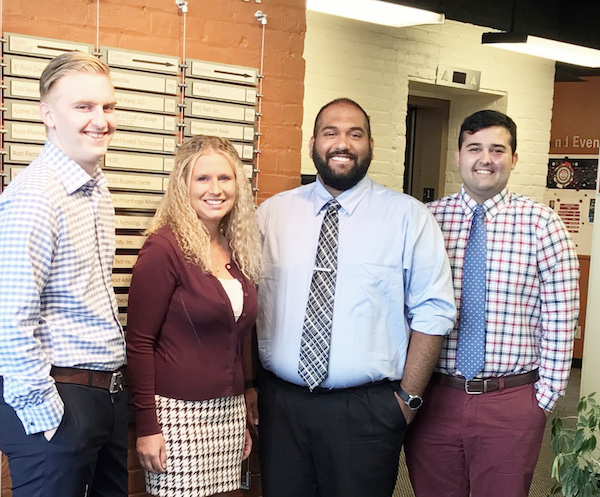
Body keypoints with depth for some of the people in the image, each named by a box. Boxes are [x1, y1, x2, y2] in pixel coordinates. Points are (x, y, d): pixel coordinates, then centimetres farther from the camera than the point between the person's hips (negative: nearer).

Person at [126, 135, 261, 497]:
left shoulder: (239, 250, 8)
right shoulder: (165, 247, -10)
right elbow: (139, 342, -11)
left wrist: (243, 419, 16)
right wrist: (146, 426, -13)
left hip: (229, 411, 6)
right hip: (178, 412, -6)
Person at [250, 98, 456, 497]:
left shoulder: (409, 217, -2)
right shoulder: (272, 213, 4)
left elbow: (433, 312, -3)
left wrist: (408, 398, -4)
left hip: (368, 411, -2)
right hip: (280, 403, 2)